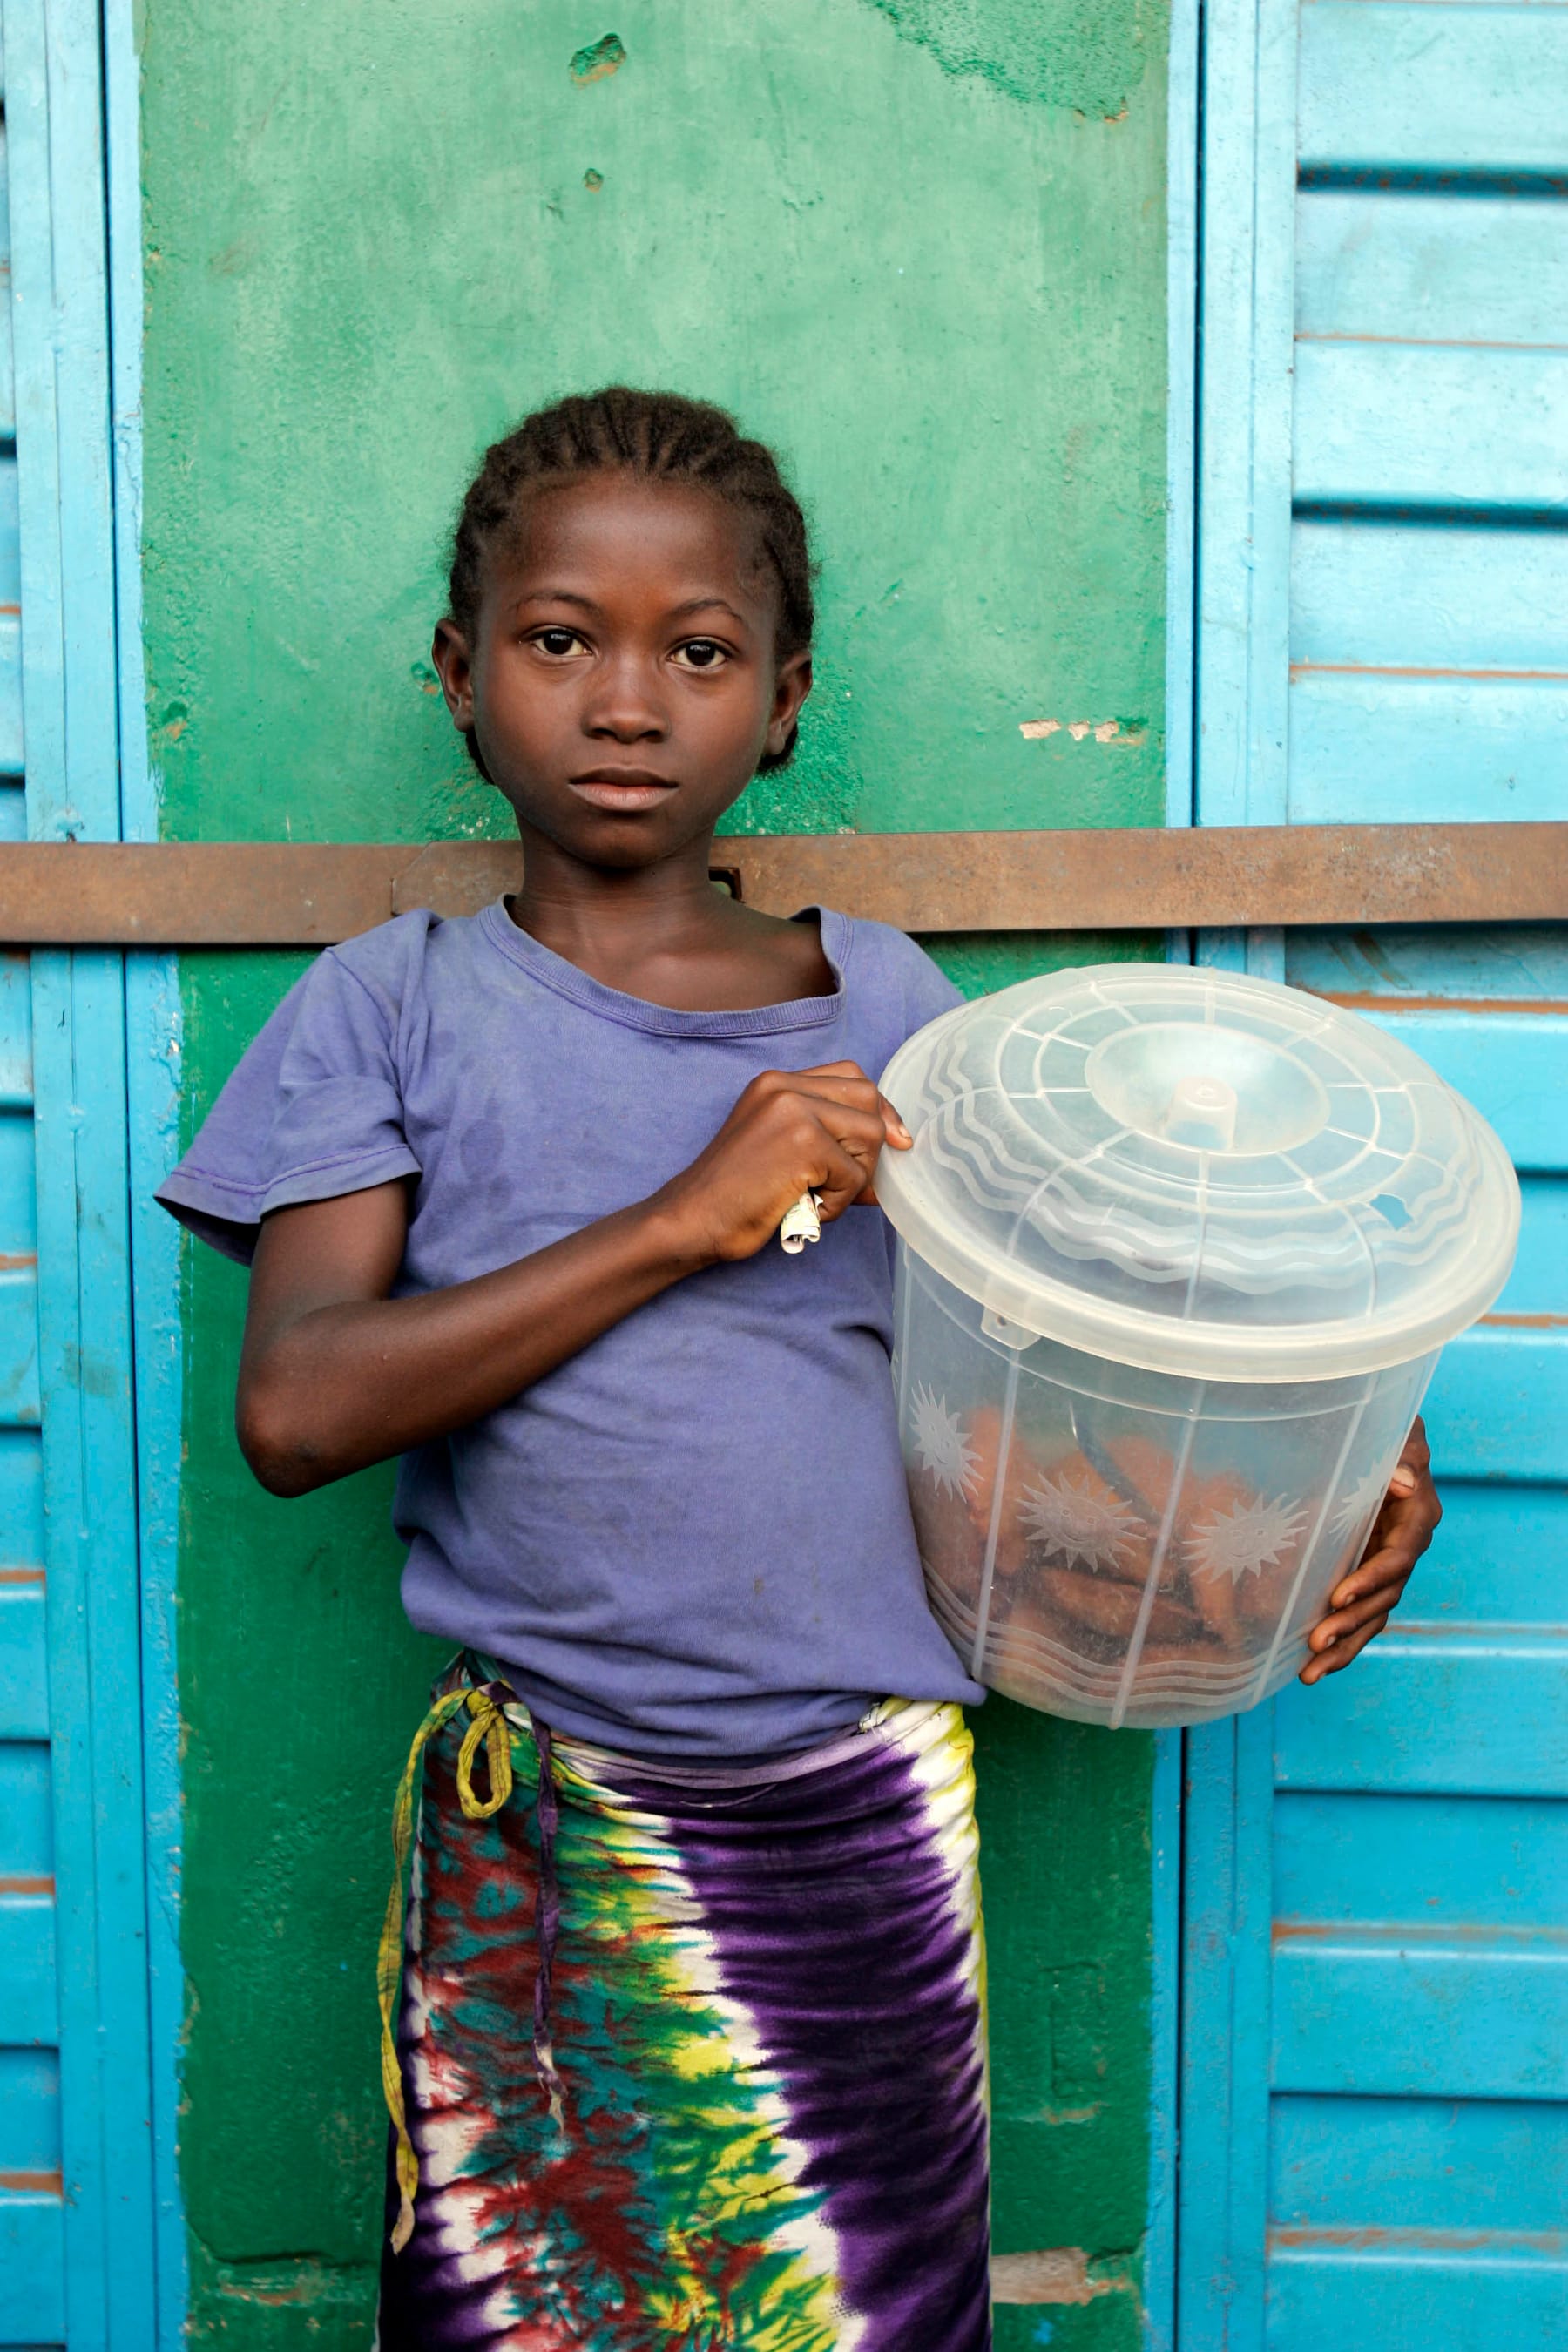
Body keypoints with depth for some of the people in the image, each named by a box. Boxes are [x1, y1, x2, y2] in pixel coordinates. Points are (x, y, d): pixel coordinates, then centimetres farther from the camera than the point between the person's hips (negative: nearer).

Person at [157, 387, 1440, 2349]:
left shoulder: (885, 1000, 6)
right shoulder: (393, 1006, 2)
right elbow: (295, 1409, -11)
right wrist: (686, 1217, -16)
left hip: (869, 1818, 2)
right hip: (535, 1822, -1)